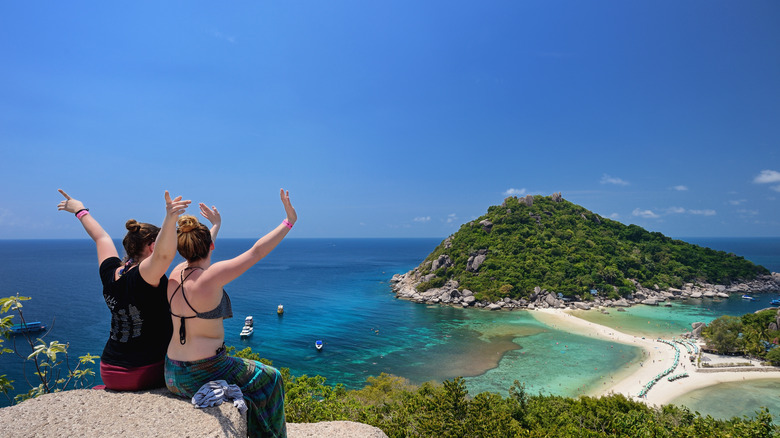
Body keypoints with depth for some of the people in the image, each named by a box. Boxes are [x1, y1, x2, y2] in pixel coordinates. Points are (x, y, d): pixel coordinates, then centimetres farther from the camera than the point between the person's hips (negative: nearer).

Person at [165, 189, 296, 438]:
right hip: (202, 375, -9)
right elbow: (256, 252, -22)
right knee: (269, 379, 13)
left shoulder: (175, 275, -1)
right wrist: (290, 221, -15)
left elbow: (200, 255, 20)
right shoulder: (210, 277, -23)